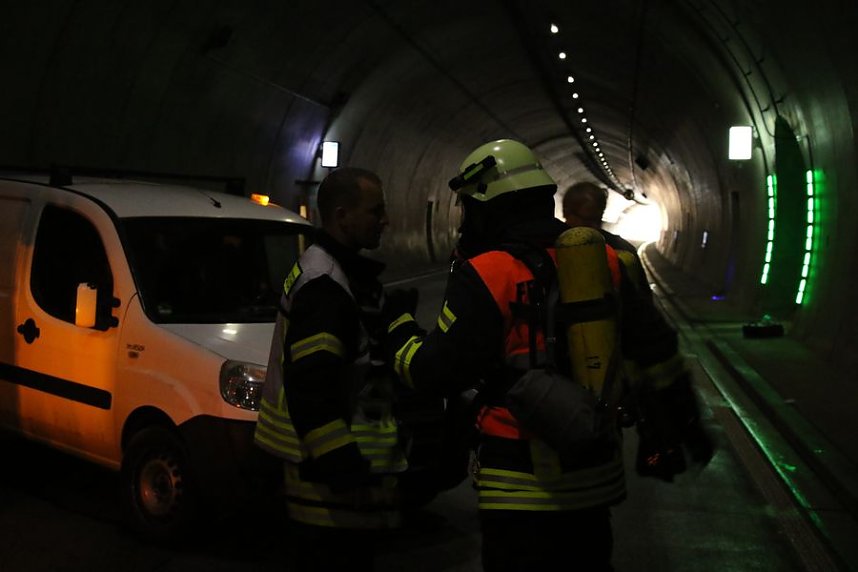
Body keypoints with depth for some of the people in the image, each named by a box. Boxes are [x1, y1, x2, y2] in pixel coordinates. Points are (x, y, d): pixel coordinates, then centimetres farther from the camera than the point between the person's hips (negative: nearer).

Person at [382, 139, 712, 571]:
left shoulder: (486, 277, -15)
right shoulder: (600, 260, 4)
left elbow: (435, 373, -14)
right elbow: (653, 346, 9)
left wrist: (399, 323, 4)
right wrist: (678, 419, 22)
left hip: (522, 486, -6)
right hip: (595, 473, 6)